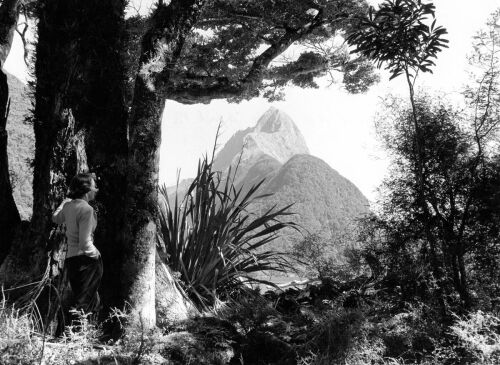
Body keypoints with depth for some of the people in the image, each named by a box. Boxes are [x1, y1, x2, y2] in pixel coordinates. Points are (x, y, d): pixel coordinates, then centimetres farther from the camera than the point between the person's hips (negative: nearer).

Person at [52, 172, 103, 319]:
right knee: (83, 306, -2)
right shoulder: (86, 209, -19)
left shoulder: (68, 205, 5)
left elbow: (56, 218, 29)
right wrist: (96, 254, -6)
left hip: (70, 258, 9)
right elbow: (85, 243, -23)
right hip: (86, 261, -9)